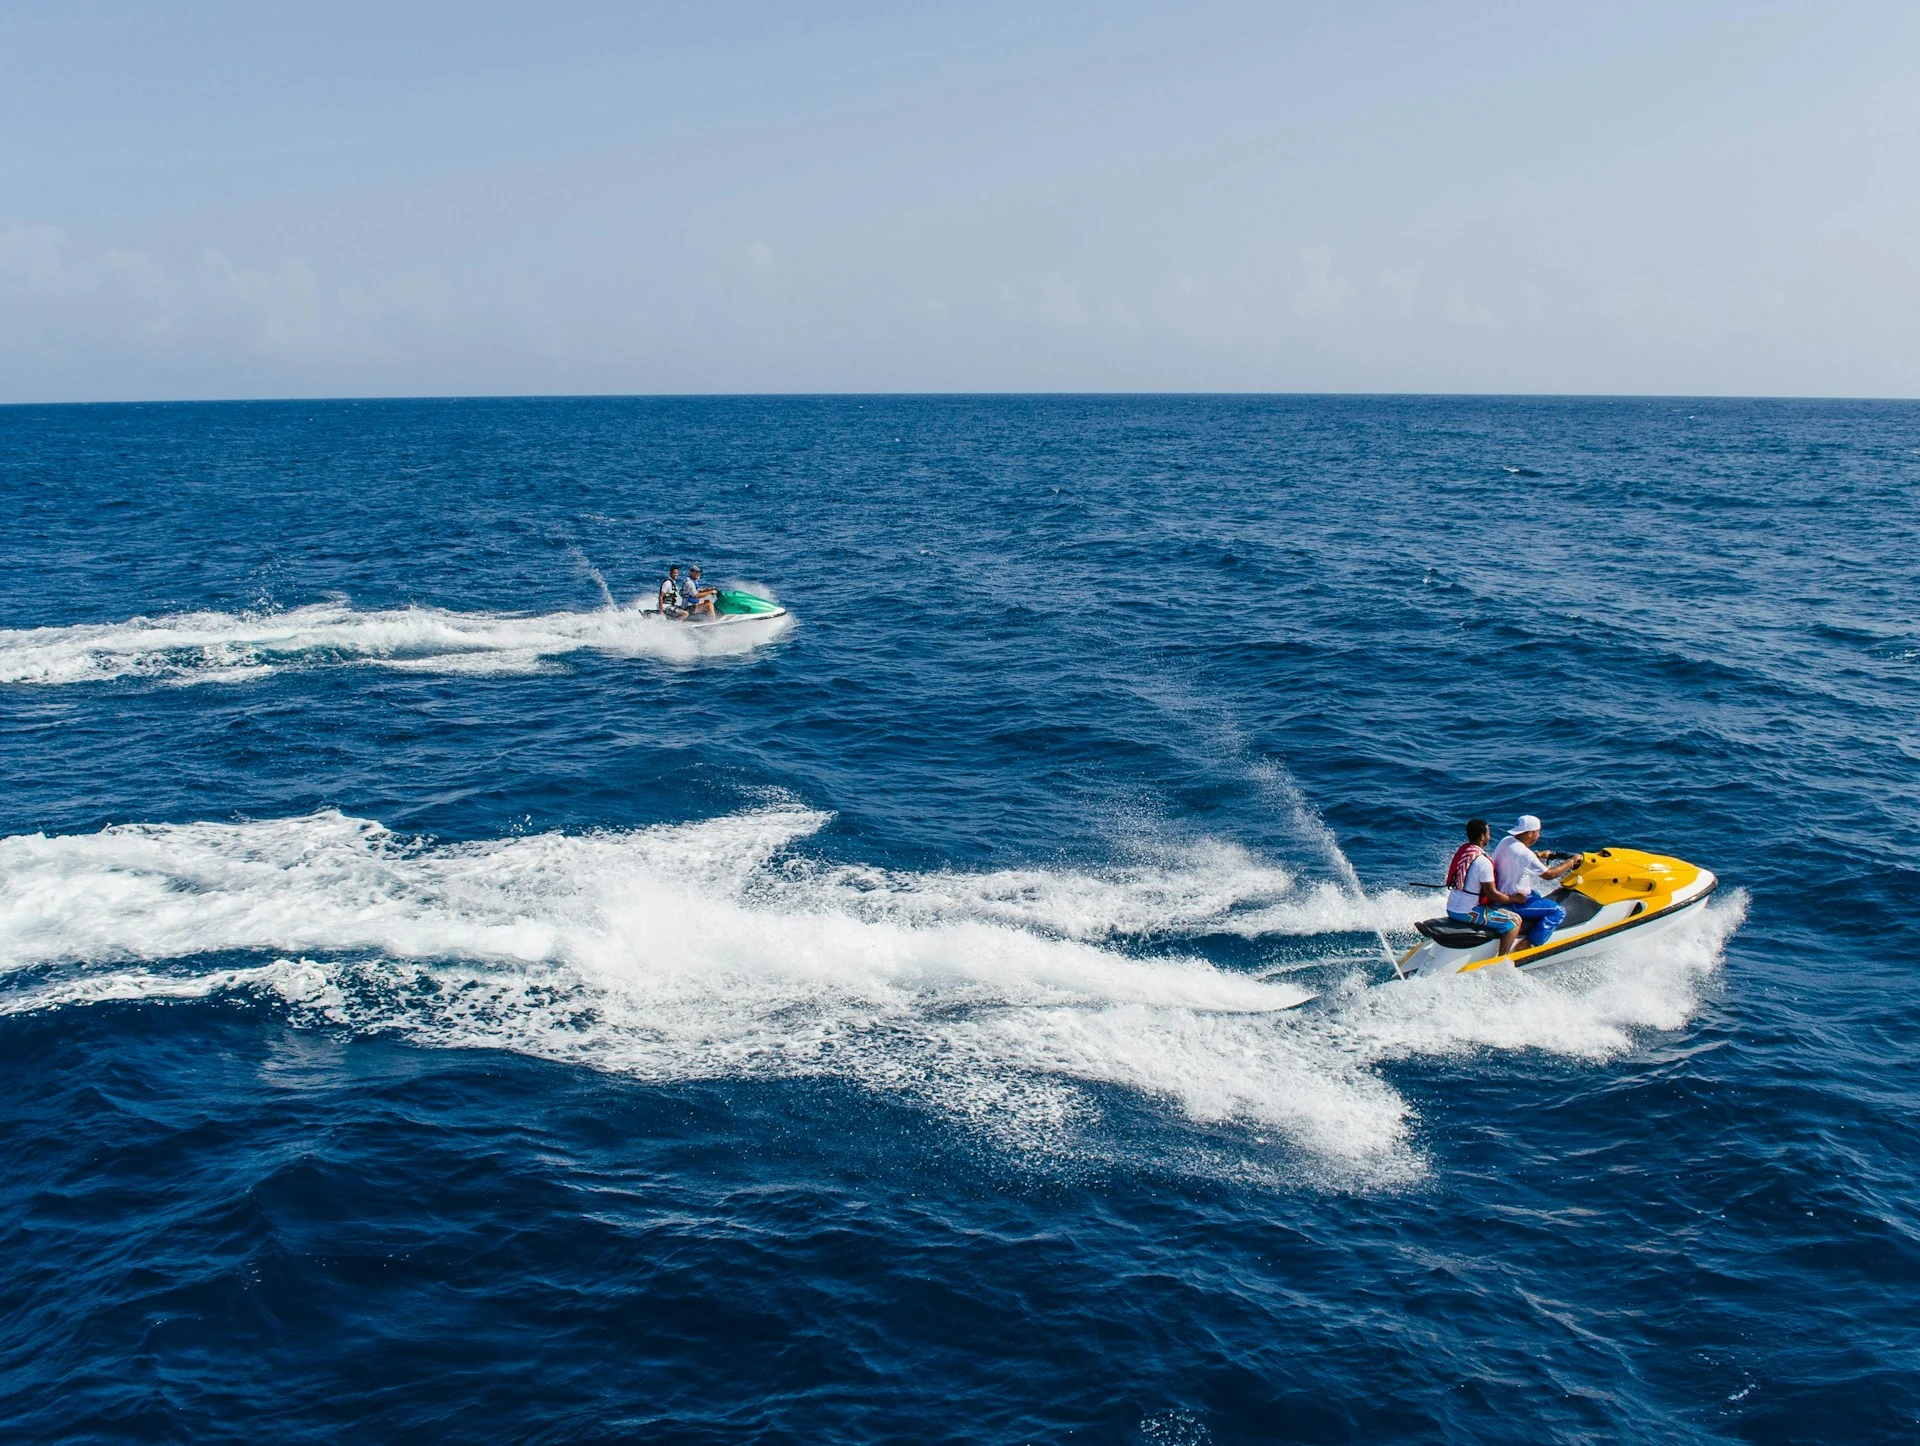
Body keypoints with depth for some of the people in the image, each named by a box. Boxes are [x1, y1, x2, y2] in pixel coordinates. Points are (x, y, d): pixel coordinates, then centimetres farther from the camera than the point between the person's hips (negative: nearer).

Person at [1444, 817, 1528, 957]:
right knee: (1514, 920, -4)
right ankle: (1501, 960, -4)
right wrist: (1514, 899, -3)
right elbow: (1491, 893, -19)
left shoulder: (1461, 850, 5)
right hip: (1468, 913, -9)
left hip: (1451, 908, 9)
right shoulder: (1483, 861, -22)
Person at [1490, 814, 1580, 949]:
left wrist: (1538, 855, 20)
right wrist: (1571, 861, -6)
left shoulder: (1506, 841, -1)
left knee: (1539, 896, 34)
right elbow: (1549, 874, -18)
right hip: (1514, 902, -10)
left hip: (1500, 891, 10)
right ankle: (1528, 945, -10)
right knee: (1559, 912, -6)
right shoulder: (1524, 854, -27)